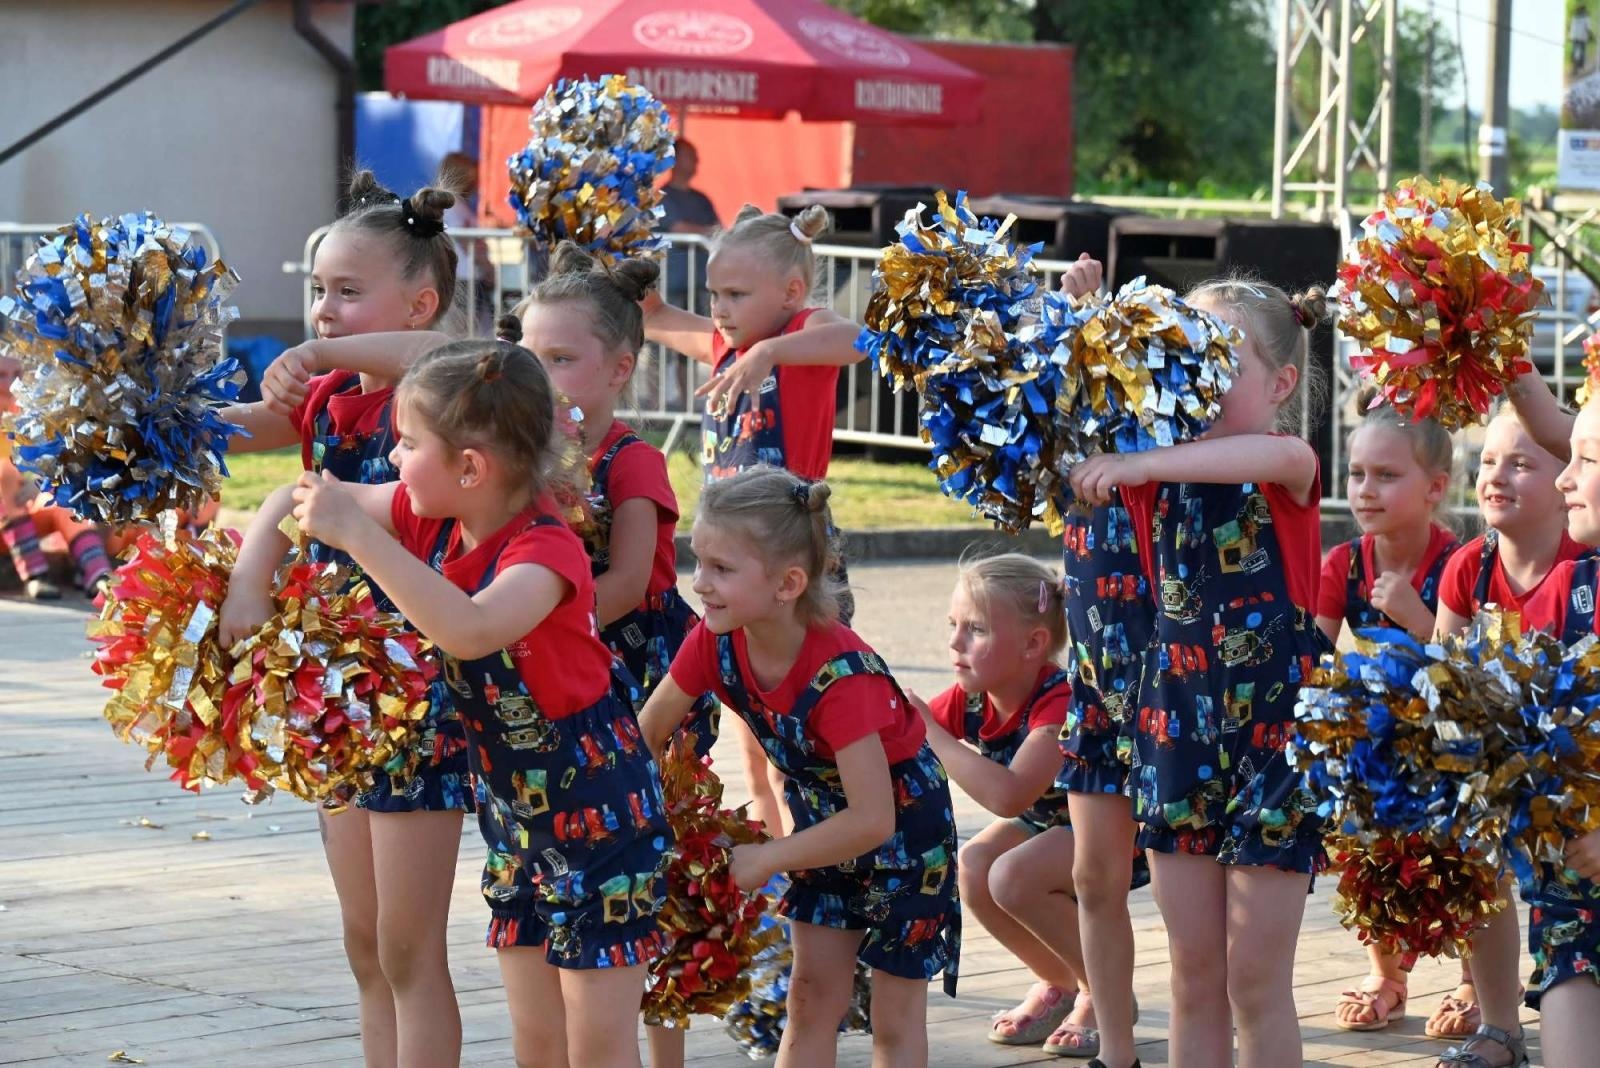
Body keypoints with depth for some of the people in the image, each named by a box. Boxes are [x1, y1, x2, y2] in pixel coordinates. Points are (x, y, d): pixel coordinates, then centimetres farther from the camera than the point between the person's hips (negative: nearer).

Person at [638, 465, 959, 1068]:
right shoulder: (715, 642, -21)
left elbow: (873, 819, -38)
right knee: (811, 995, 8)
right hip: (822, 811, 6)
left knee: (895, 1018, 2)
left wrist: (765, 860, -31)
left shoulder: (840, 674, -38)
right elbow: (647, 734, -5)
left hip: (903, 820, -6)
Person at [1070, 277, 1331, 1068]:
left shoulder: (1288, 475, -10)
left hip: (1273, 733, -5)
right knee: (1193, 974, 10)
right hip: (1178, 726, 5)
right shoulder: (1164, 472, 5)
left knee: (1256, 979, 0)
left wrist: (1139, 463, -40)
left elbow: (1275, 451, -33)